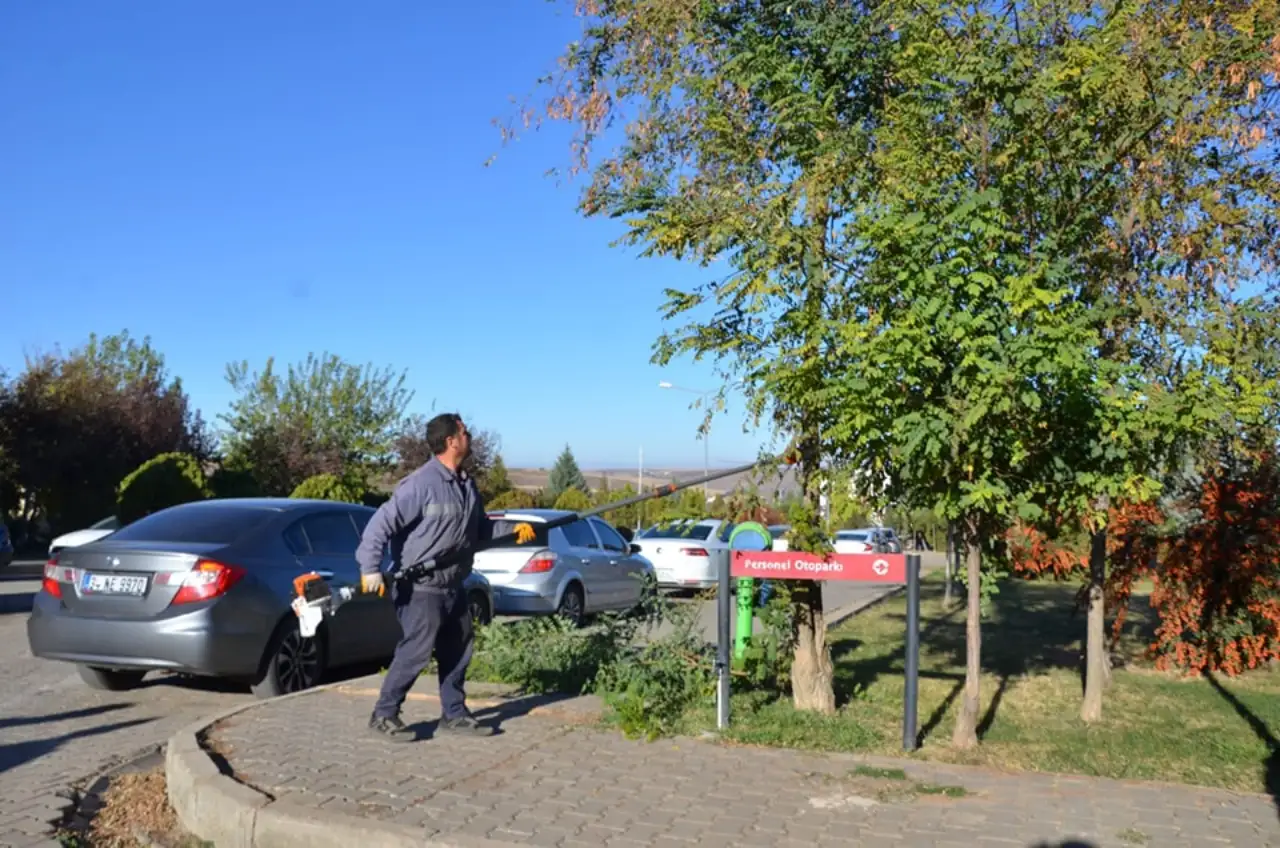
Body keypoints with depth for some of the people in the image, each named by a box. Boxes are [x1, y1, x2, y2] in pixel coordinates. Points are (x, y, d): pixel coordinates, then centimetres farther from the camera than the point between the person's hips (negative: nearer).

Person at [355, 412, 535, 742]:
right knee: (415, 652, -5)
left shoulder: (467, 485, 9)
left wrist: (513, 530, 5)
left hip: (453, 587, 9)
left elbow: (481, 529, 19)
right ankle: (384, 715, 10)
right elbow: (381, 524, -21)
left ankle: (454, 714, 26)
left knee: (457, 651, 14)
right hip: (420, 588, -9)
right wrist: (371, 569, -28)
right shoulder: (421, 484, -19)